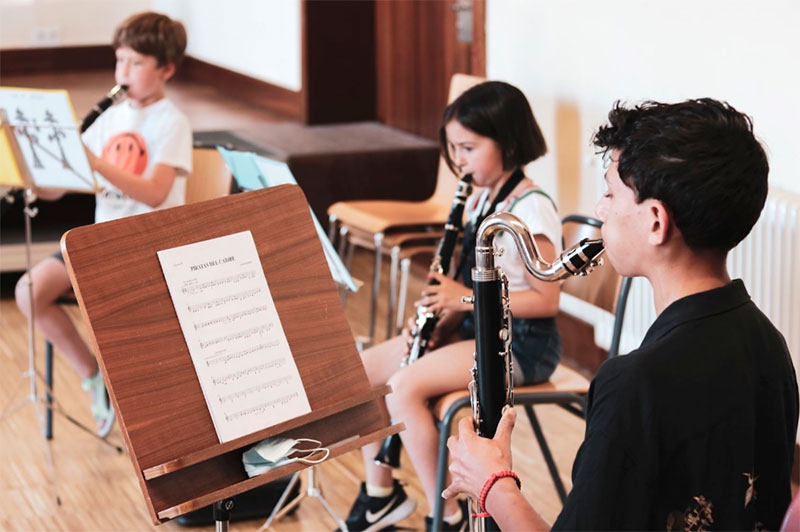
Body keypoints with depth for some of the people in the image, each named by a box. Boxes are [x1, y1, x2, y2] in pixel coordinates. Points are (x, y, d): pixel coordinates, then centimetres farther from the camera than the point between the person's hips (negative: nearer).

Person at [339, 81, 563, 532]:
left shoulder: (530, 210, -18)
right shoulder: (479, 201, 10)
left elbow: (546, 300, -20)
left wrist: (466, 297, -23)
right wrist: (439, 320, -4)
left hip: (521, 343, -9)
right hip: (474, 327, 9)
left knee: (405, 386, -26)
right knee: (361, 367, 1)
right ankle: (381, 492, 14)